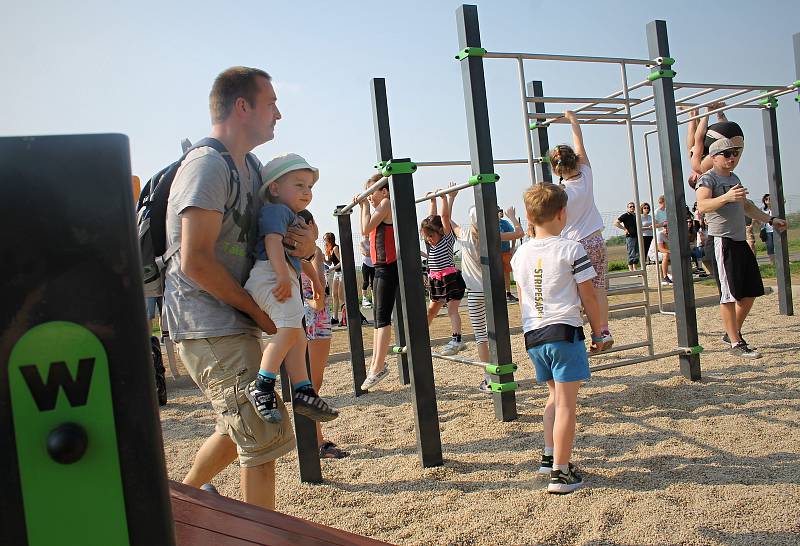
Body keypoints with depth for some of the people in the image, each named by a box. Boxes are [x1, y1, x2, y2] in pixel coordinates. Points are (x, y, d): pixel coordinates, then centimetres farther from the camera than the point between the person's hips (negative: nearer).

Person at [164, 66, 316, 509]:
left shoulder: (250, 167, 14)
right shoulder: (207, 165, -15)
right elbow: (196, 262, -22)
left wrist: (300, 241, -3)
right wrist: (256, 309, -13)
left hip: (233, 323, 10)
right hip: (208, 326, -10)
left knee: (240, 427, 22)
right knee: (264, 435, -7)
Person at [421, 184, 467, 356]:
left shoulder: (448, 237, -7)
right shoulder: (430, 242, 9)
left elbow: (445, 217, -16)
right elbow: (432, 219, 15)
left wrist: (446, 198, -17)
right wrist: (433, 201, 15)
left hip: (451, 278, -7)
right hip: (436, 280, 7)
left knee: (452, 310, -13)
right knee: (431, 309, 18)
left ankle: (456, 340, -18)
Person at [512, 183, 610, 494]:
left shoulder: (521, 254, 8)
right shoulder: (571, 250, -8)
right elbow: (588, 296, -4)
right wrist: (598, 332, 6)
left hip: (533, 334, 6)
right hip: (564, 331, -6)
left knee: (555, 395, 22)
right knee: (566, 403, 0)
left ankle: (550, 456, 27)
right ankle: (560, 472, 3)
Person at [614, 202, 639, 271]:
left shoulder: (635, 215, 16)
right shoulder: (625, 215, -5)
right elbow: (616, 223, -12)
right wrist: (624, 229, -14)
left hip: (637, 236, 7)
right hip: (630, 236, -7)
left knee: (637, 253, 9)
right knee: (631, 254, -6)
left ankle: (634, 268, 17)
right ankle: (630, 269, -1)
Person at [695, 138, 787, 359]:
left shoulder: (734, 178, 20)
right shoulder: (707, 179, -7)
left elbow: (746, 206, 33)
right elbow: (702, 205, -26)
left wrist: (770, 219, 31)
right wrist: (726, 197, -41)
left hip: (740, 241, 9)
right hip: (722, 241, -9)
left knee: (751, 291, 12)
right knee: (730, 294, -7)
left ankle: (732, 333, 26)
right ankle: (736, 343, 0)